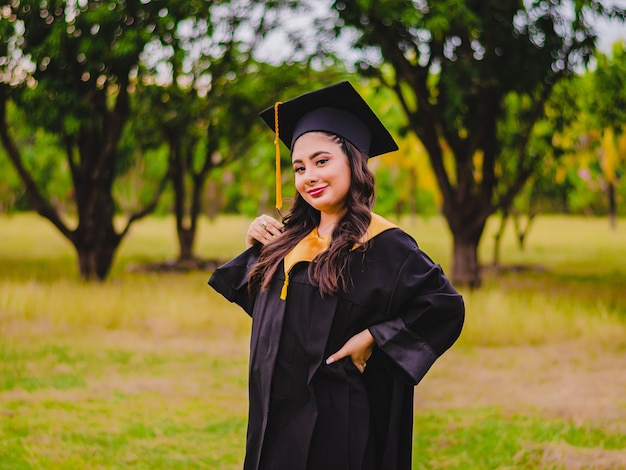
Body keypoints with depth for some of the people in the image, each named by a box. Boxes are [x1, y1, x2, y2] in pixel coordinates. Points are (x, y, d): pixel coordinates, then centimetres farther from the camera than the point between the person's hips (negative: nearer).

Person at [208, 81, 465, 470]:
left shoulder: (382, 245, -12)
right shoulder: (292, 240, 8)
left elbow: (446, 306, -14)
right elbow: (255, 298, 19)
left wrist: (373, 338, -18)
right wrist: (254, 247, 3)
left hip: (337, 422, -7)